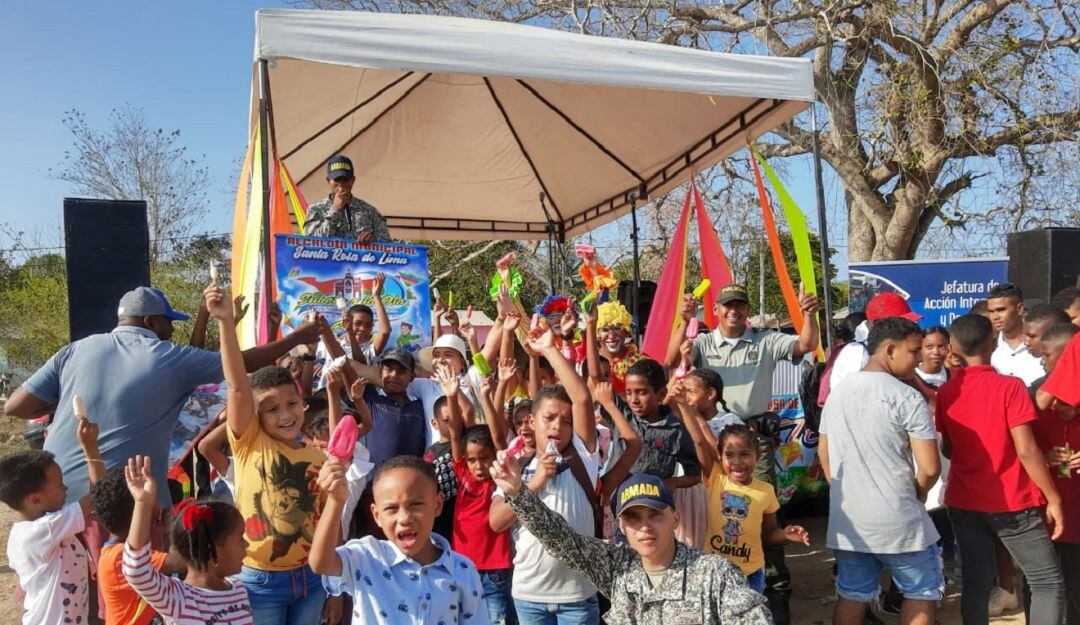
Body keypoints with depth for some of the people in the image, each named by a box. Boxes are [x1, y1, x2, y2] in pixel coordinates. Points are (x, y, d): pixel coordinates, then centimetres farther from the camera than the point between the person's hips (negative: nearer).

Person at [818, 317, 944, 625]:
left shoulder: (837, 393, 6)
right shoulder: (907, 397, -14)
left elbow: (823, 452, 15)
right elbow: (930, 468, -16)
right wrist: (917, 494, 4)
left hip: (847, 520, 5)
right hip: (898, 520, -5)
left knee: (852, 597, 14)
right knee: (923, 592, 15)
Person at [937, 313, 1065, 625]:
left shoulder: (945, 393, 0)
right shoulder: (1010, 386, -13)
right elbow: (1026, 451, -16)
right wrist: (1053, 498, -7)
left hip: (963, 503, 4)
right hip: (1012, 504, -4)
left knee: (975, 583, 10)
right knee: (1048, 582, 9)